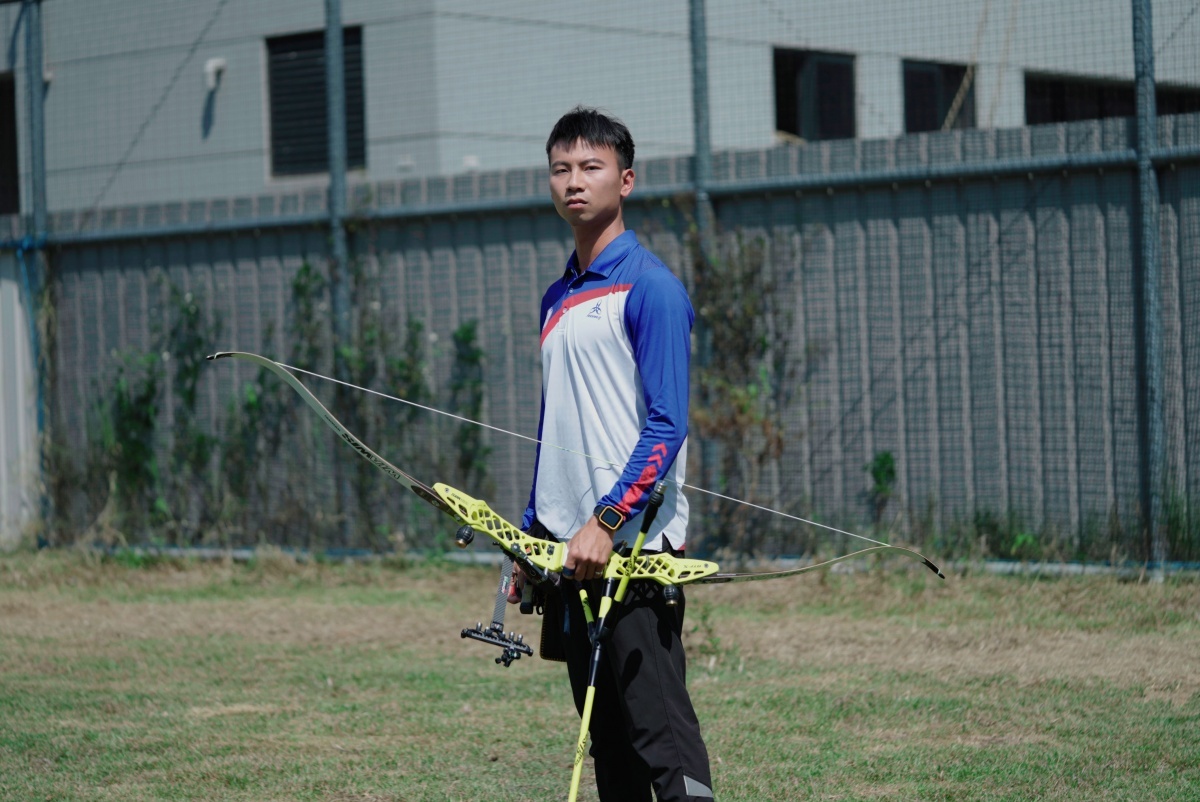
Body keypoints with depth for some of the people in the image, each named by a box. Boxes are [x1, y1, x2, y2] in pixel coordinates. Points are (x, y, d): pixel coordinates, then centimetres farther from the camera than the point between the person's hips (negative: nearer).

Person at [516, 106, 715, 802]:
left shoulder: (651, 287, -7)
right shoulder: (558, 299, 17)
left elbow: (667, 427, -14)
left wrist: (606, 522, -21)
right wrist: (531, 535, 20)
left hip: (633, 545, -8)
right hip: (569, 548, 8)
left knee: (661, 729, -11)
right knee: (606, 740, 10)